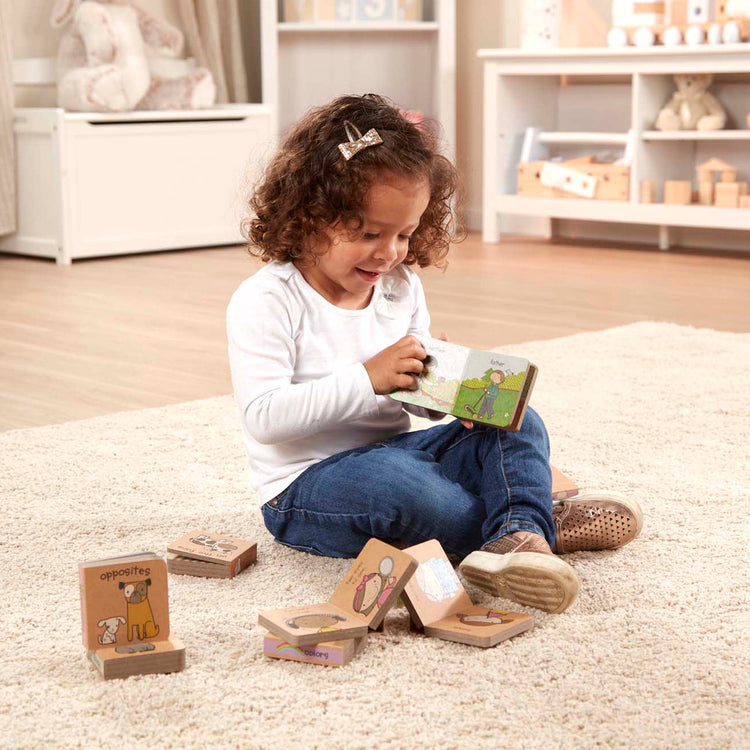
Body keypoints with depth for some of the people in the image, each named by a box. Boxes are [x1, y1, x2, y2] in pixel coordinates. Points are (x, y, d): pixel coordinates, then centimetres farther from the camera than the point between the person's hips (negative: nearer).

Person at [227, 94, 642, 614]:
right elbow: (263, 417, -23)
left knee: (519, 424, -8)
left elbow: (416, 398, 14)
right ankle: (542, 521, -19)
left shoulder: (401, 287, 6)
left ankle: (519, 535, -37)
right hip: (308, 484, -7)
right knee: (393, 478, -38)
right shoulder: (266, 301, -14)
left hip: (395, 450, 7)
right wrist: (367, 379, -27)